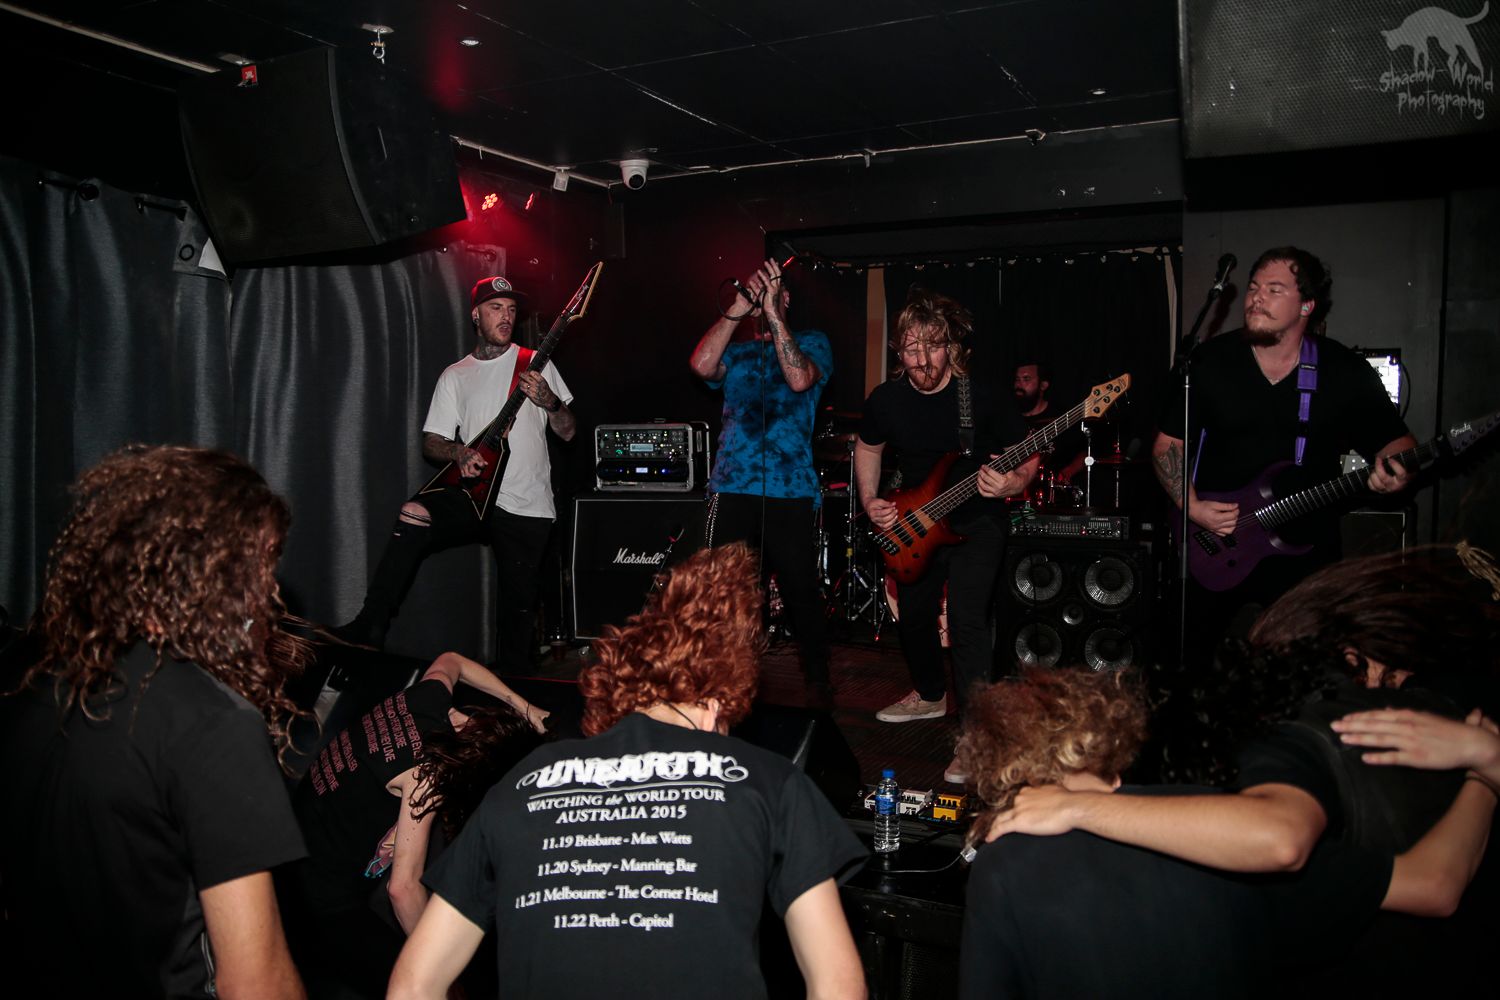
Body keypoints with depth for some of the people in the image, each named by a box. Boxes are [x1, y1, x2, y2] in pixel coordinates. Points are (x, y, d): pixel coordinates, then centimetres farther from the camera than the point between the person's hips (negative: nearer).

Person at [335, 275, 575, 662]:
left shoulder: (537, 365, 8)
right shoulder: (455, 376, 11)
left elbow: (568, 431, 6)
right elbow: (430, 443, 8)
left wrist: (550, 401, -14)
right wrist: (458, 451, -14)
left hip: (528, 506, 0)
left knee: (521, 603, 0)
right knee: (414, 514, -28)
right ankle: (370, 627, -23)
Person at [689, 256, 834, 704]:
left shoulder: (812, 342, 9)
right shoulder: (735, 352, 16)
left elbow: (799, 378, -13)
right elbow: (702, 365, -6)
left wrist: (772, 313, -12)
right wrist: (740, 307, -7)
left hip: (790, 491, -2)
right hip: (731, 488, 3)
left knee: (800, 591, 3)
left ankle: (818, 679, 23)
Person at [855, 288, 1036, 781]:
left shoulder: (983, 397, -20)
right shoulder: (886, 400, -9)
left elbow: (1028, 456, -10)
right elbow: (867, 448, 11)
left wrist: (1012, 483, -30)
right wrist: (870, 501, -2)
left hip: (977, 522, -5)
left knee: (966, 619, -20)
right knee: (913, 616, 16)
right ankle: (930, 695, 43)